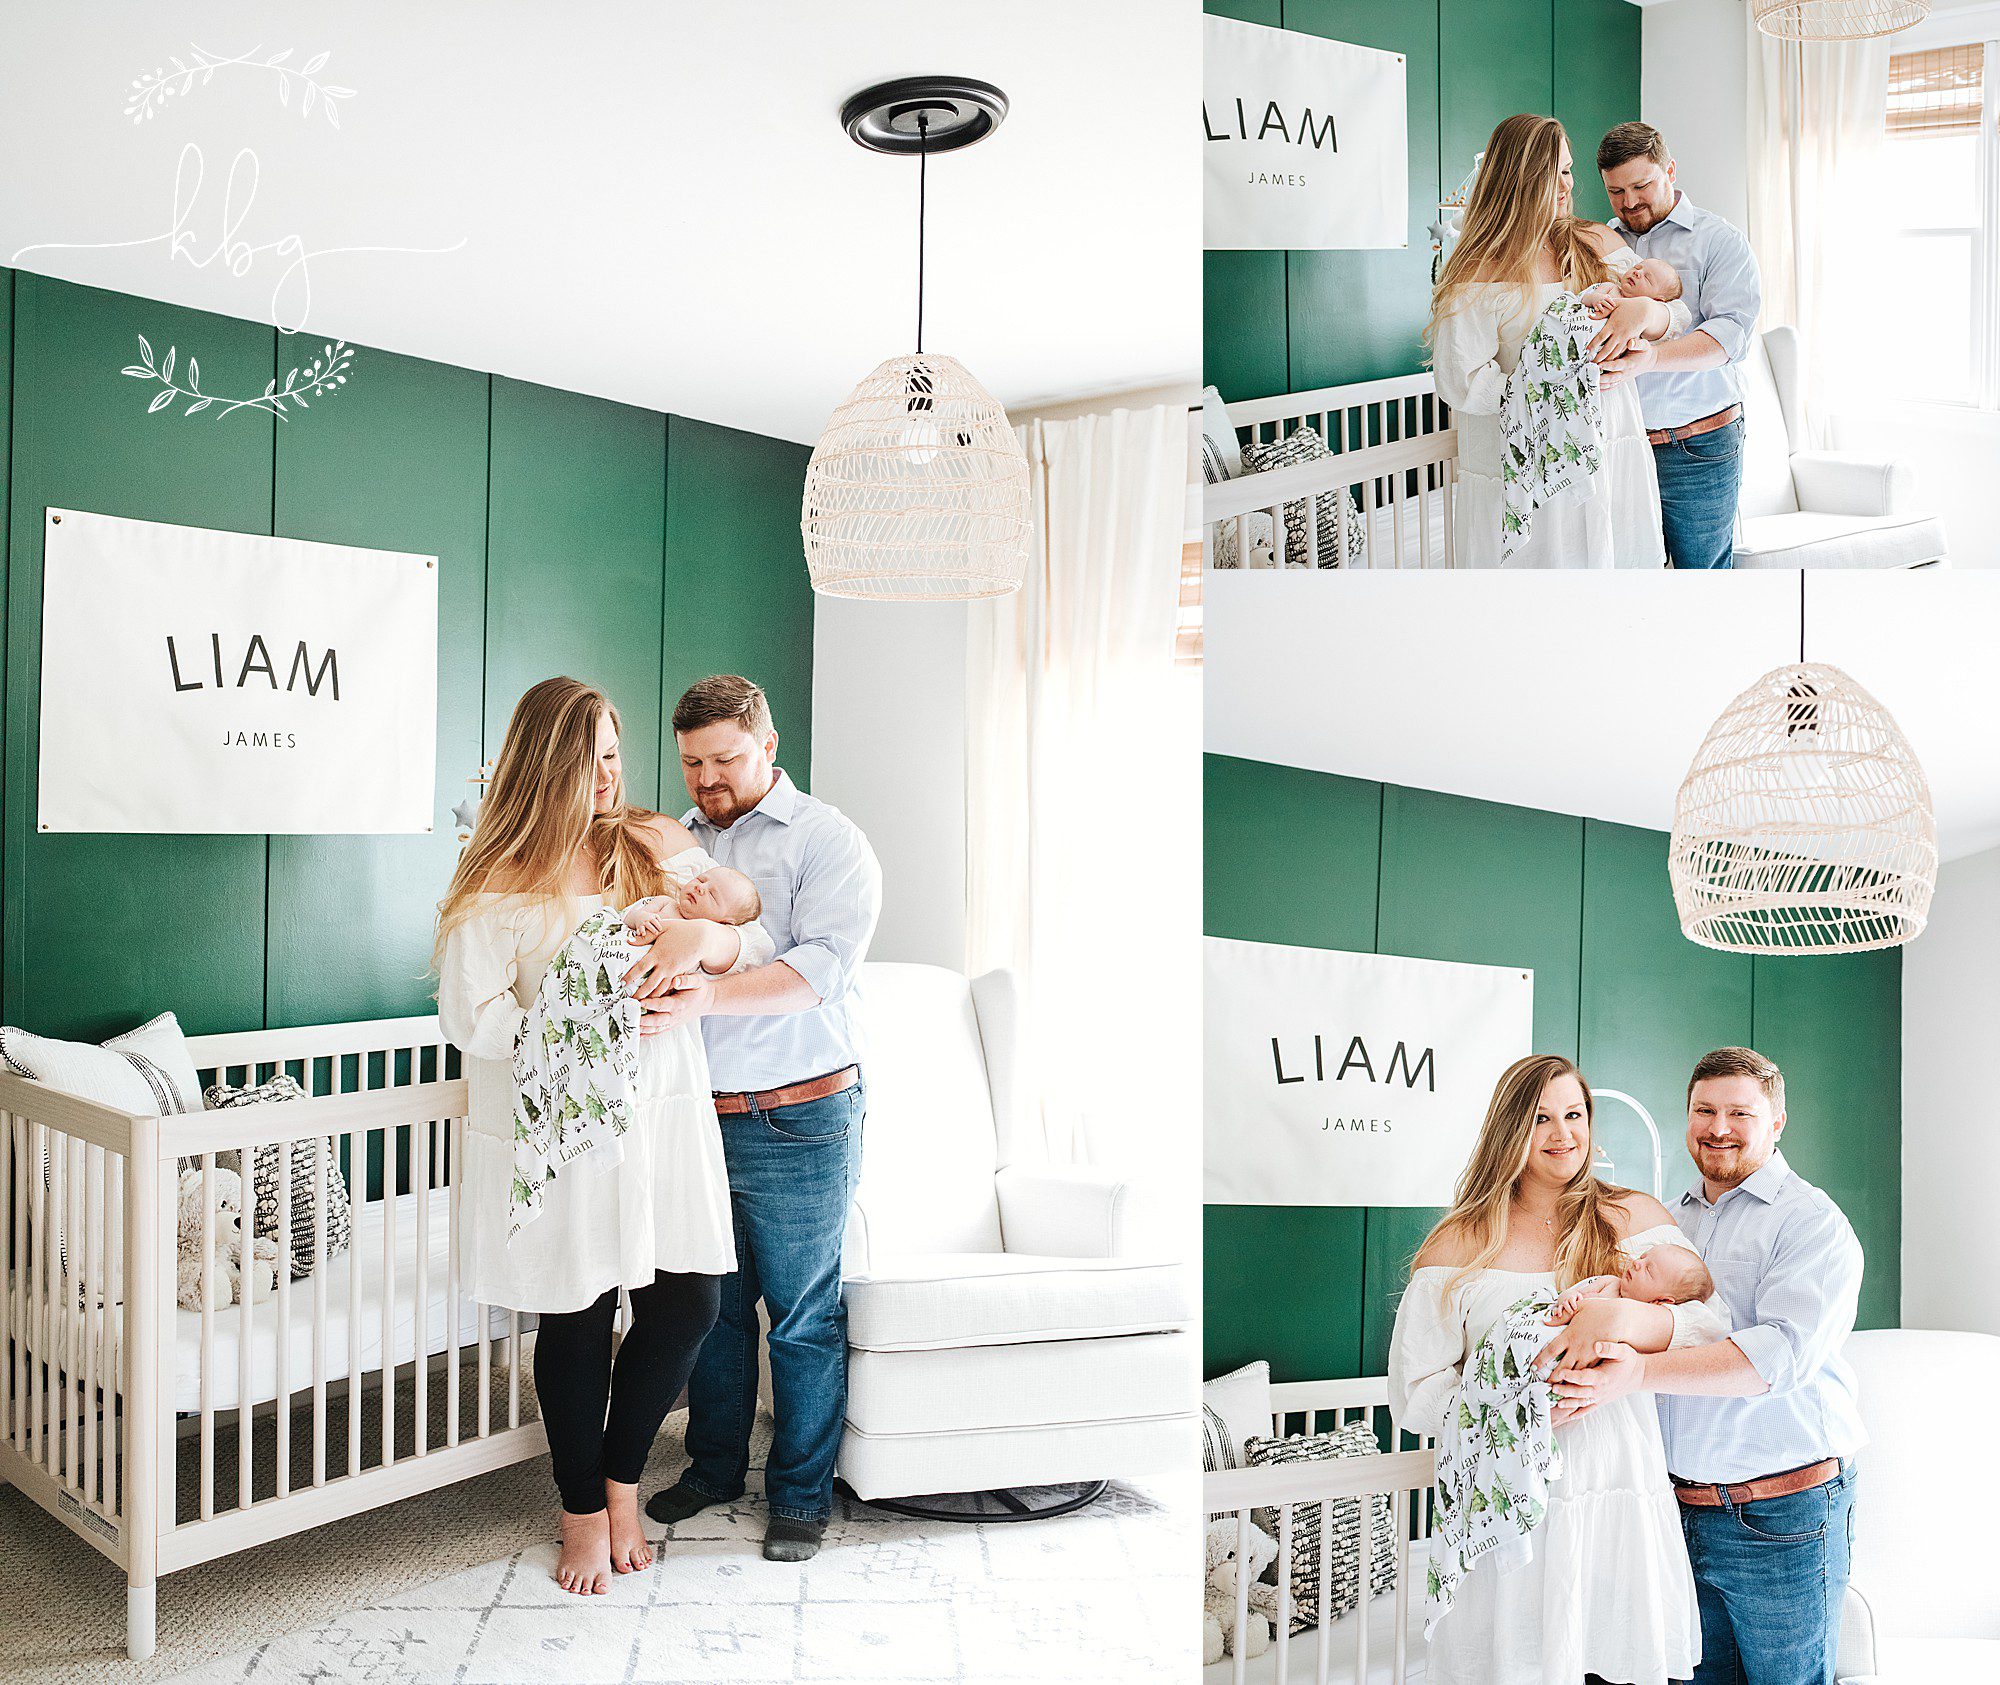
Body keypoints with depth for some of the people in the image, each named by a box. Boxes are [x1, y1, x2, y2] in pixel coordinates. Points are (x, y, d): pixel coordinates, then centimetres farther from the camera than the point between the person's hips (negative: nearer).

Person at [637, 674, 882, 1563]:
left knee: (803, 1316, 6)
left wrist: (710, 994, -34)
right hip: (695, 1116, 5)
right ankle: (714, 1468, 34)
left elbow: (822, 963, -20)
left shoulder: (829, 840, -6)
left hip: (798, 1122, -4)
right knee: (710, 1302, 15)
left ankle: (800, 1496, 22)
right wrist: (652, 965, -10)